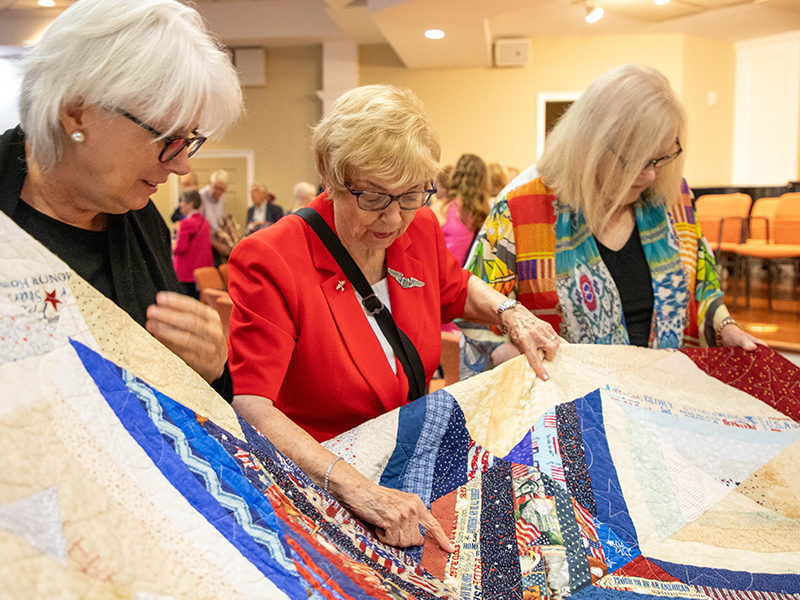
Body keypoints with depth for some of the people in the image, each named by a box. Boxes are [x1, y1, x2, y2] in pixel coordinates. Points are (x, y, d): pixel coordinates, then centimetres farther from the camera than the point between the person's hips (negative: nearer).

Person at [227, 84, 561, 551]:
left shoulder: (421, 231, 1)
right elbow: (249, 407, -28)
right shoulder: (271, 261, -19)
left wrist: (508, 312, 3)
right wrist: (355, 487, -39)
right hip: (320, 483, -6)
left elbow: (456, 289, 24)